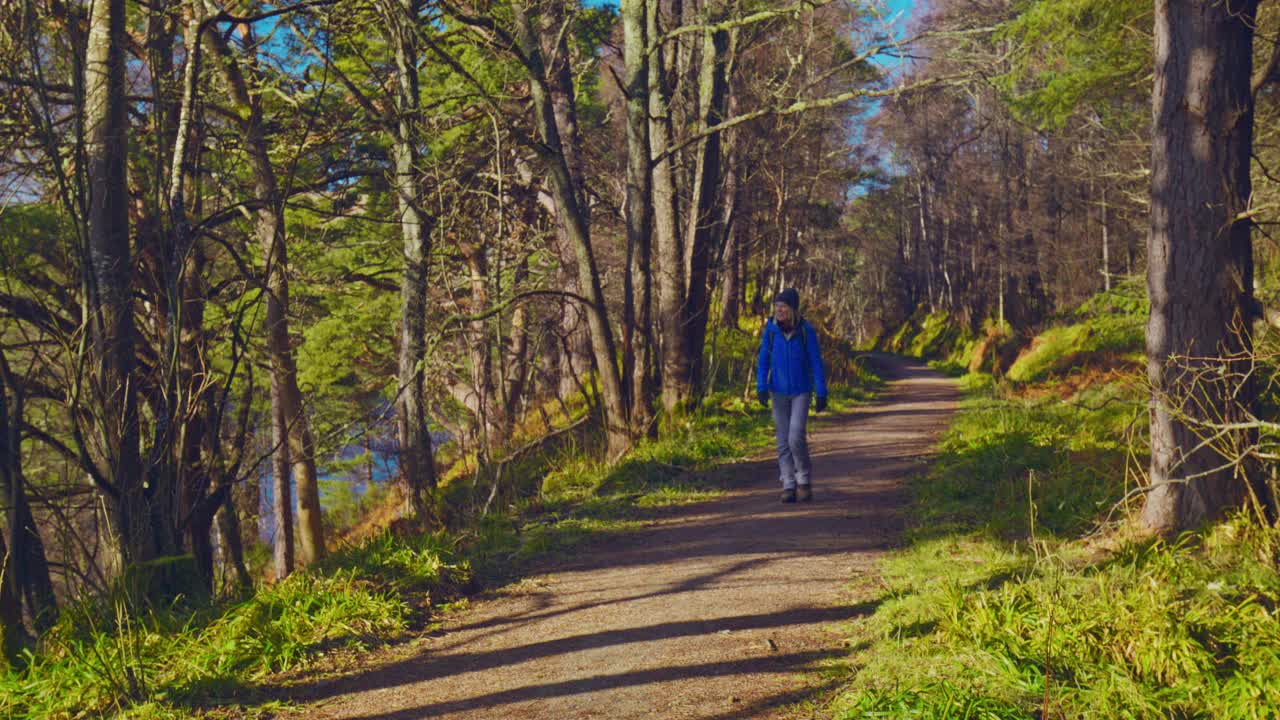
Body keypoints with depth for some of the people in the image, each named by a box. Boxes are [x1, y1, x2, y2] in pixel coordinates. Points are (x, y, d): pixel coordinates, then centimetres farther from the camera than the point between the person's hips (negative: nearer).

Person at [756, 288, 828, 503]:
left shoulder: (806, 331, -11)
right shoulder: (771, 330, -5)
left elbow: (816, 362, -6)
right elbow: (763, 360, 0)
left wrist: (821, 394, -7)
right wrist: (761, 387, -11)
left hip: (801, 392, -2)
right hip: (779, 392, 2)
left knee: (796, 438, -14)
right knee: (783, 441, 3)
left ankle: (804, 480, 8)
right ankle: (788, 487, 11)